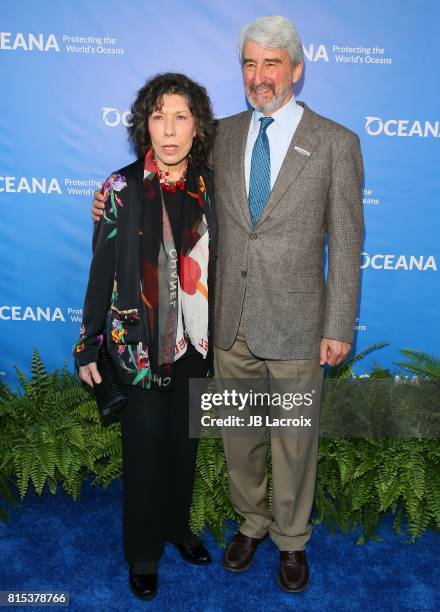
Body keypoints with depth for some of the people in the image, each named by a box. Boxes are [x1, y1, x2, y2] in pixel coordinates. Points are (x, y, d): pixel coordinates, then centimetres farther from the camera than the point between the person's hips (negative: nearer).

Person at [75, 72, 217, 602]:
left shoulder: (208, 185, -1)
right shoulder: (123, 188, -11)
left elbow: (214, 262, 6)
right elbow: (102, 271, -8)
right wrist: (88, 347, -5)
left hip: (195, 339, 4)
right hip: (141, 341, -3)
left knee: (185, 438, 18)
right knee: (145, 444, 10)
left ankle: (177, 524, 44)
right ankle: (143, 553, 33)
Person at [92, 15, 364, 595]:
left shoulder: (336, 142, -5)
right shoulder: (224, 134, 5)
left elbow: (345, 243, -5)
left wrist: (339, 328, -7)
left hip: (294, 324, -3)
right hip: (230, 323, 4)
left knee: (293, 440, 13)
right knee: (238, 434, 18)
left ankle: (291, 539, 39)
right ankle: (251, 521, 45)